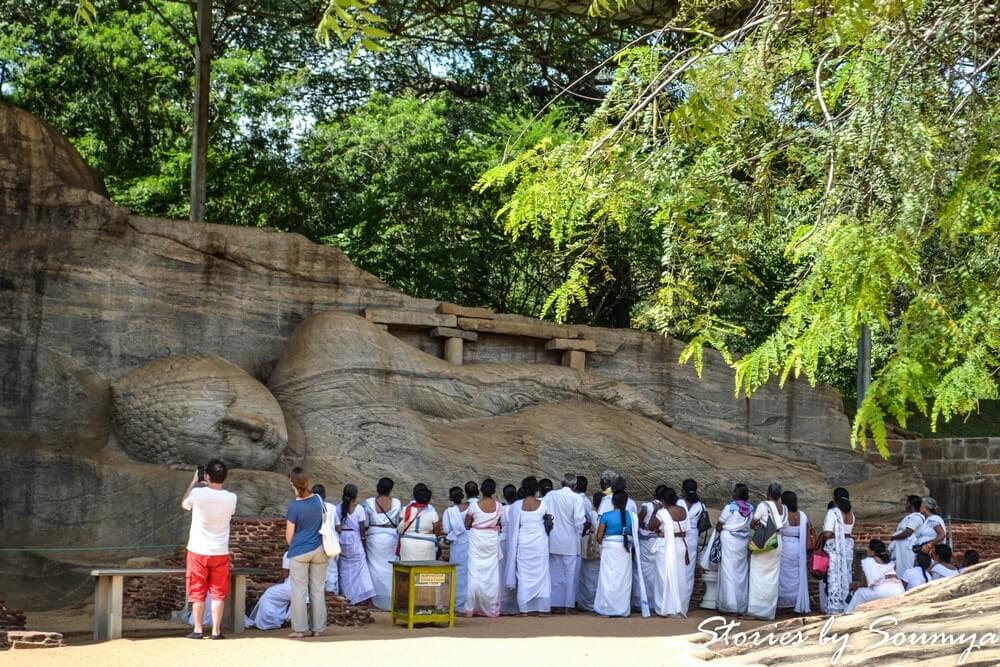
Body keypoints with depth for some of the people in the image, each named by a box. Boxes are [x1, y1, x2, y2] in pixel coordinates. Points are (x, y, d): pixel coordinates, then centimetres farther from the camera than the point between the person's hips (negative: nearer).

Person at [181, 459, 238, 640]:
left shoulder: (197, 493, -15)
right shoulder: (231, 498, -9)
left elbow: (184, 505, 7)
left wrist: (194, 482, 14)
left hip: (198, 551, -1)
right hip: (220, 552, 1)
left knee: (197, 592, 9)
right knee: (218, 593, 8)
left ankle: (198, 629, 12)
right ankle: (216, 630, 8)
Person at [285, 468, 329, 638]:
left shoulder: (294, 506, -15)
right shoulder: (318, 499, -2)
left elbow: (289, 536, -8)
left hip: (299, 552, -4)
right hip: (319, 551, 4)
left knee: (299, 591, 3)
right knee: (318, 590, 9)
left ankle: (299, 629, 4)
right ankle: (318, 628, 12)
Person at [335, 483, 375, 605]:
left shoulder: (339, 508, -4)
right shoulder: (359, 508, -11)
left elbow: (338, 528, -3)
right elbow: (362, 528, -8)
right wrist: (363, 540, 4)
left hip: (342, 539, 3)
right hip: (355, 540, -3)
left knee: (344, 566, 14)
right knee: (358, 566, 5)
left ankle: (346, 594, 18)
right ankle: (361, 594, 0)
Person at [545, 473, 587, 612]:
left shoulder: (550, 496, -1)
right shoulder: (577, 498, -10)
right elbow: (579, 520, -12)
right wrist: (579, 533, 4)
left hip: (553, 542, 3)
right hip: (570, 542, -3)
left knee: (555, 573, 12)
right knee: (570, 573, 5)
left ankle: (556, 603, 15)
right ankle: (567, 605, 6)